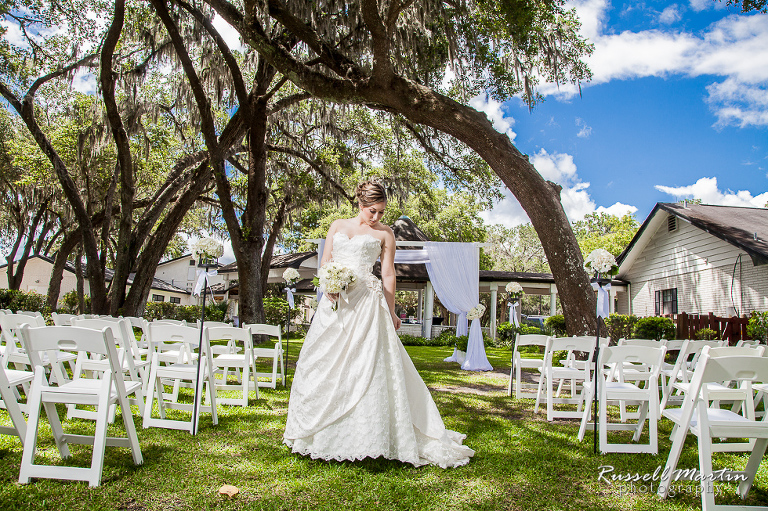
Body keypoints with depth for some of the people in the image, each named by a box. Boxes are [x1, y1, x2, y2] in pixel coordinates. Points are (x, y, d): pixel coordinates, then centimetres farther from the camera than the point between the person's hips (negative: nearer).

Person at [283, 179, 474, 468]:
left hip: (366, 302, -3)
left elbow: (388, 275, 6)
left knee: (365, 365, -8)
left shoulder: (384, 234, 8)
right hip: (334, 302, 4)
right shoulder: (338, 226, 16)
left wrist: (391, 313, 4)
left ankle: (367, 438, 0)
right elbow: (325, 262, 12)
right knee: (323, 364, 5)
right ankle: (323, 434, 19)